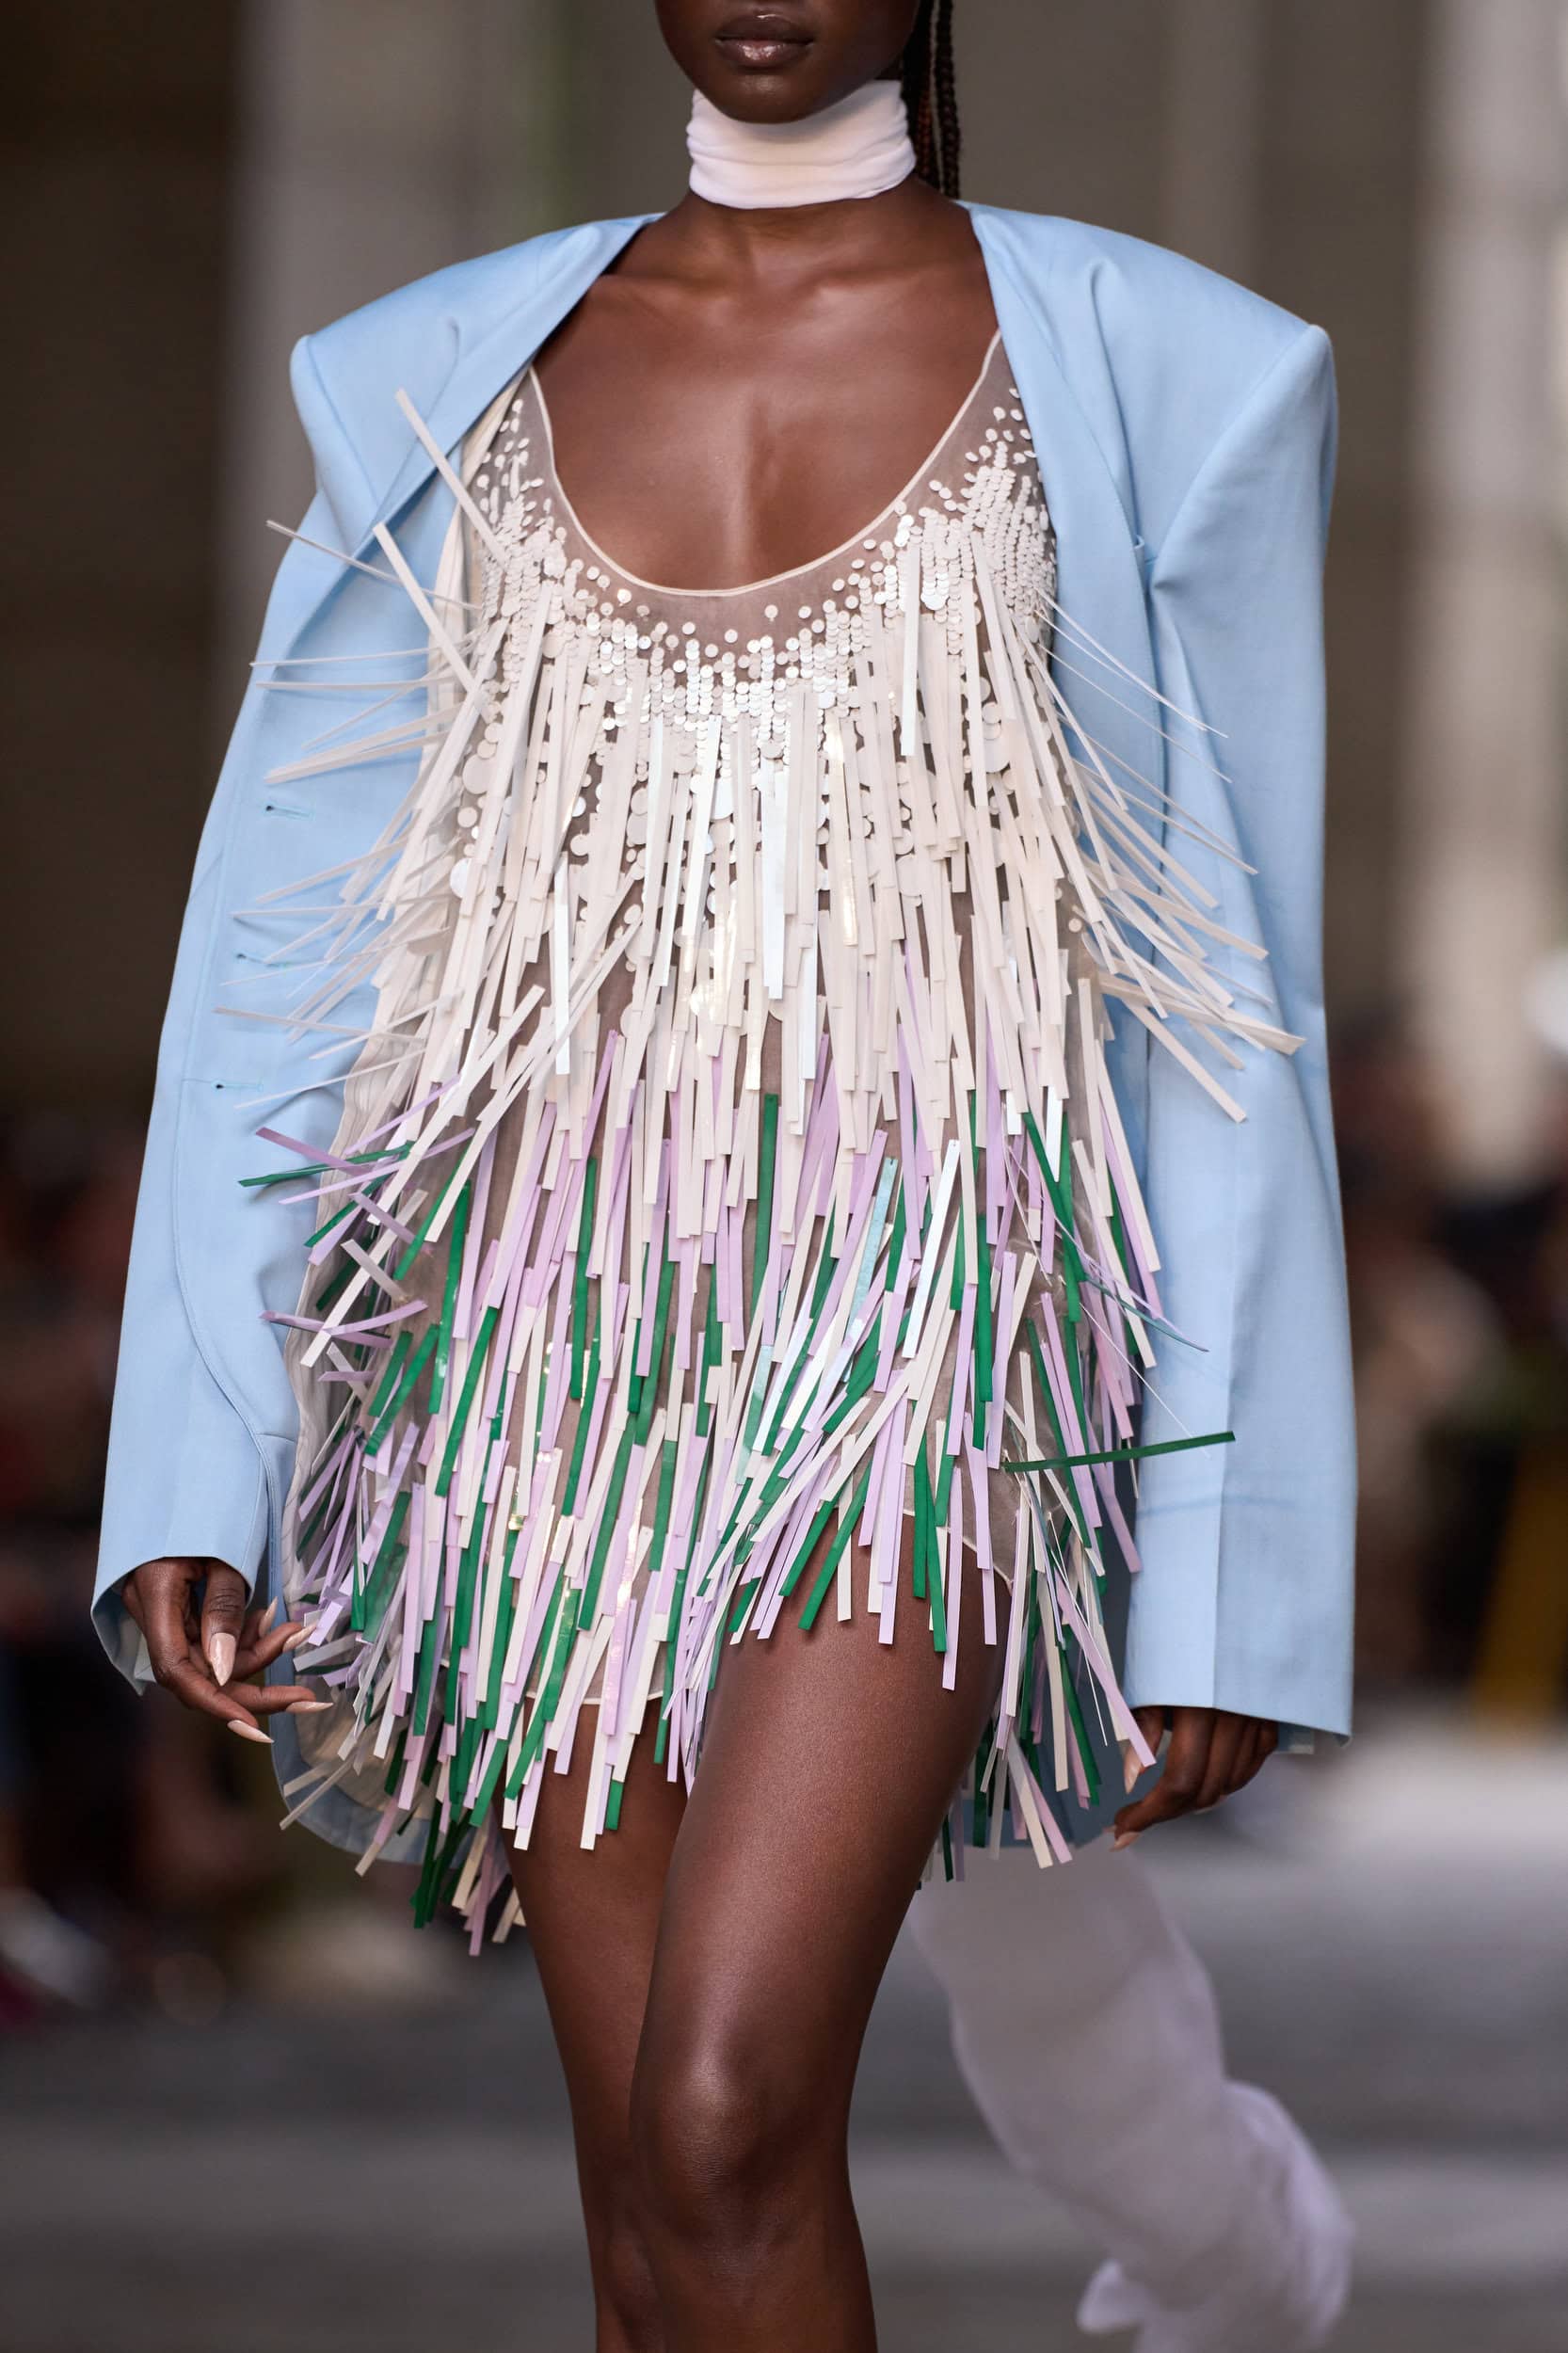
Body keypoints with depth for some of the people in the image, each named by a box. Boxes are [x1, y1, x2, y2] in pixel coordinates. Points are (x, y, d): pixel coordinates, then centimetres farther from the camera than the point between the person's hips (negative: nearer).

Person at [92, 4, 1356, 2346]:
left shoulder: (1156, 382, 2)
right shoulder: (442, 380, 10)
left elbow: (1232, 1017, 2)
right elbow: (274, 961, 9)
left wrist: (1228, 1582, 0)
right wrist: (191, 1484, -1)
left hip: (913, 1316, -3)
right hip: (546, 1326, 3)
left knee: (728, 2124, -20)